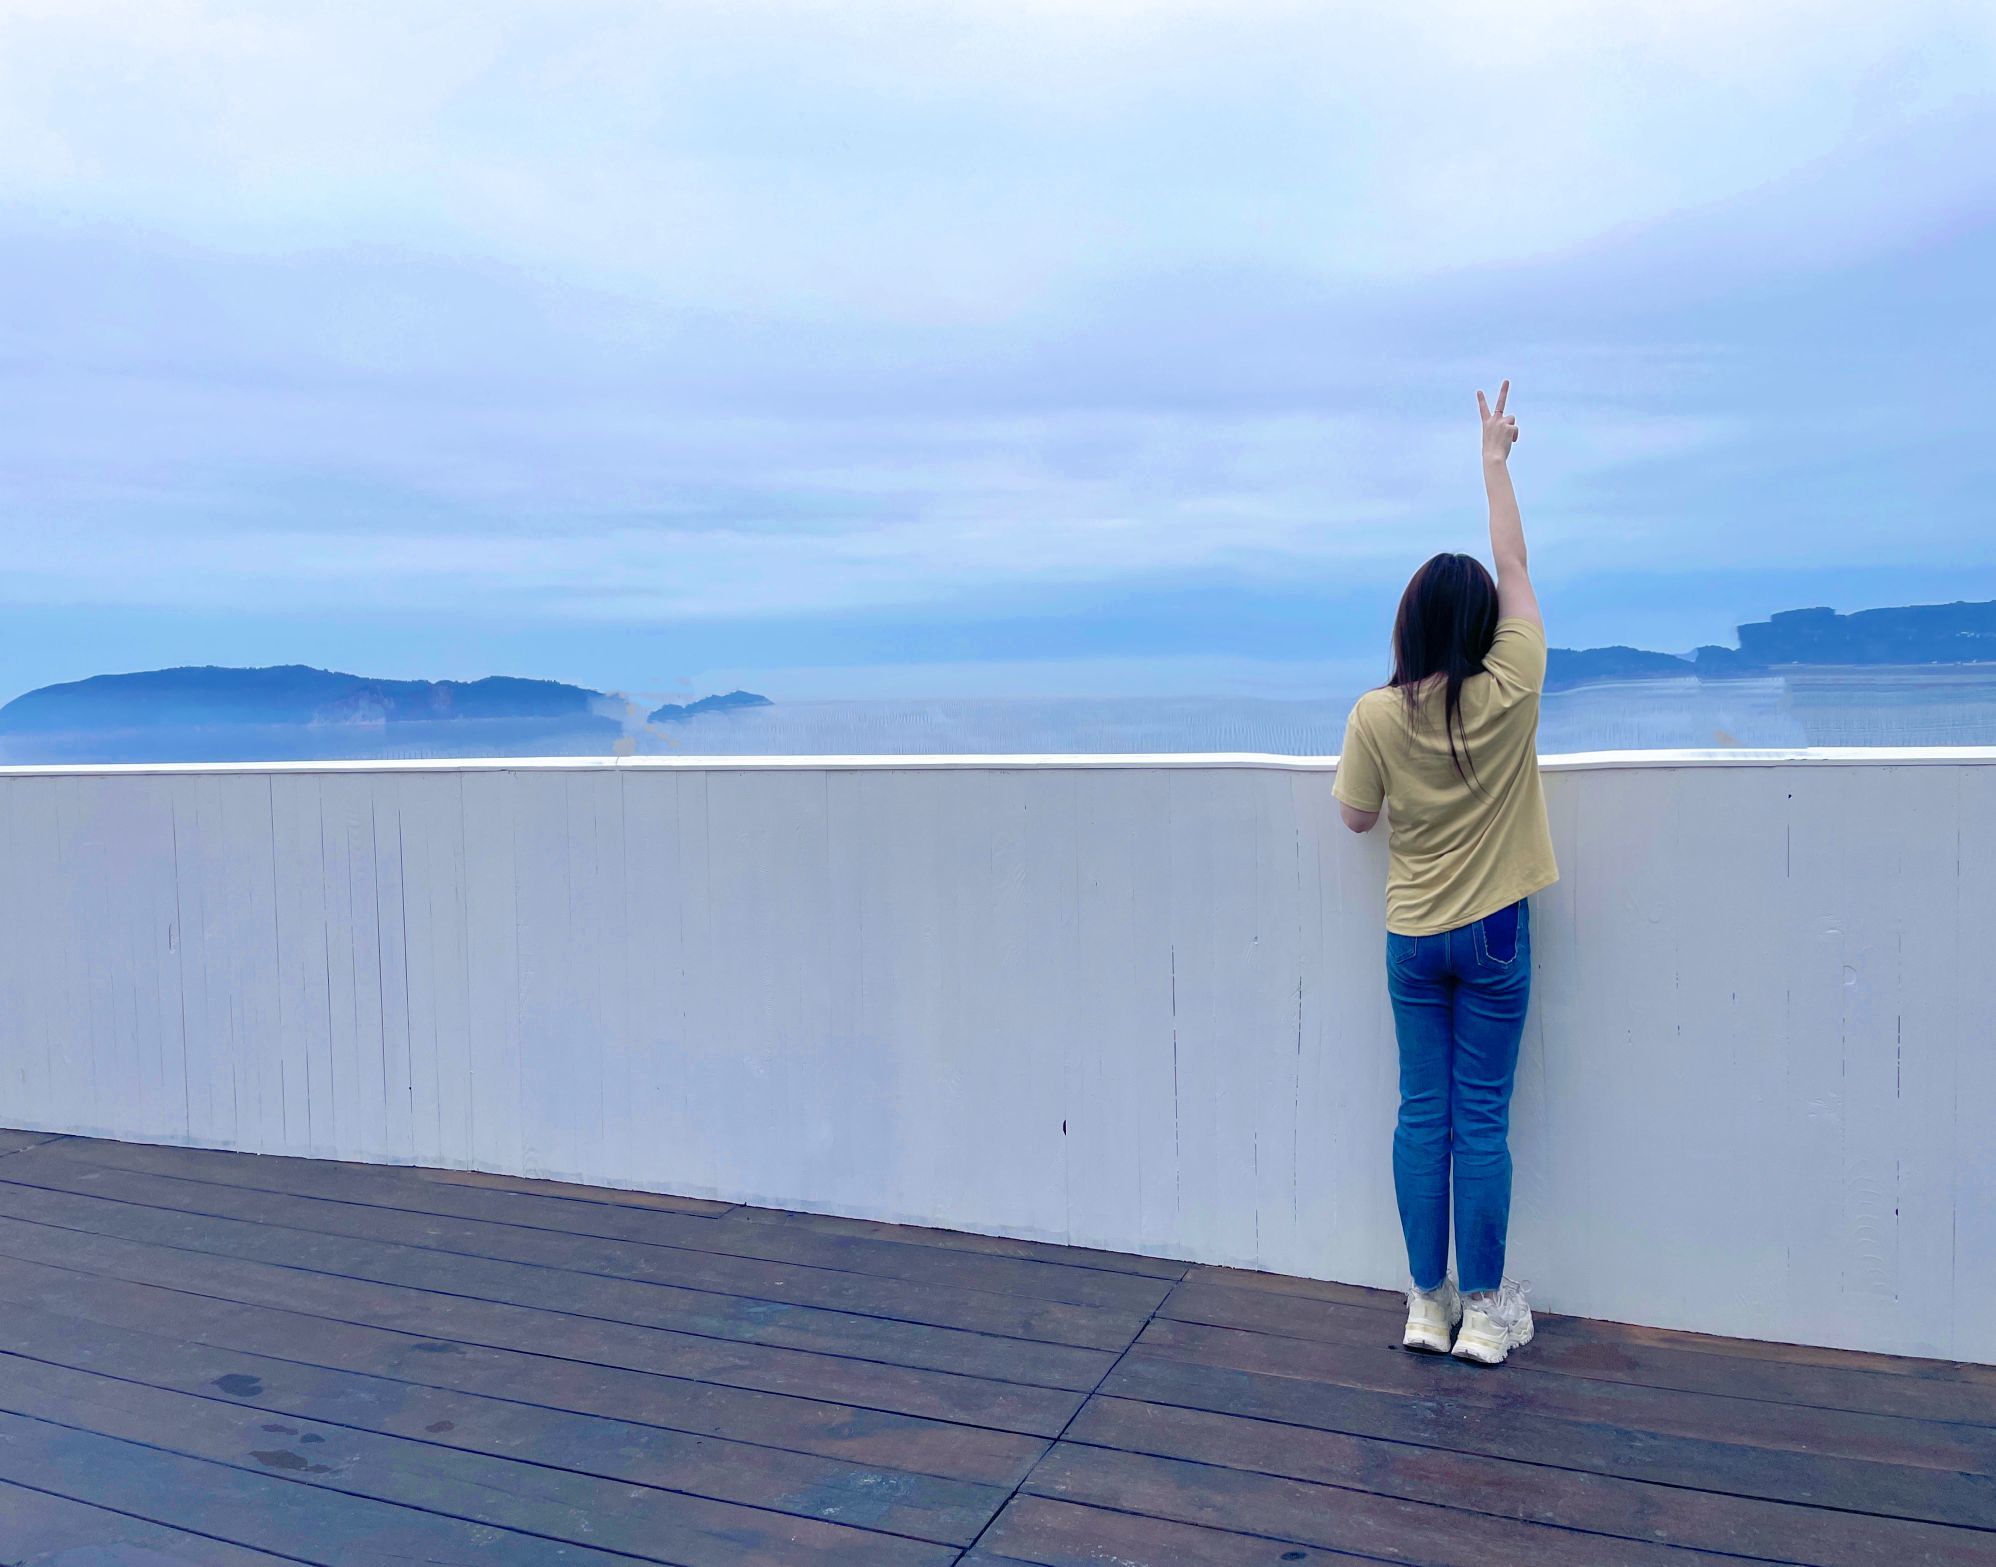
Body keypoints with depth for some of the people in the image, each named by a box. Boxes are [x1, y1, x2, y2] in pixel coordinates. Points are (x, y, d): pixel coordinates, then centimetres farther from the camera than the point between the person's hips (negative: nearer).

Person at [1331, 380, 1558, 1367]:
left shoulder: (1377, 716, -9)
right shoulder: (1508, 694, -11)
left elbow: (1356, 818, 3)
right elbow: (1514, 566, 0)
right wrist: (1495, 456, 9)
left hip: (1412, 936, 1)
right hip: (1493, 932, -1)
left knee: (1422, 1112, 9)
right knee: (1482, 1119, 4)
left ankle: (1428, 1303, 18)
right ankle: (1483, 1311, 14)